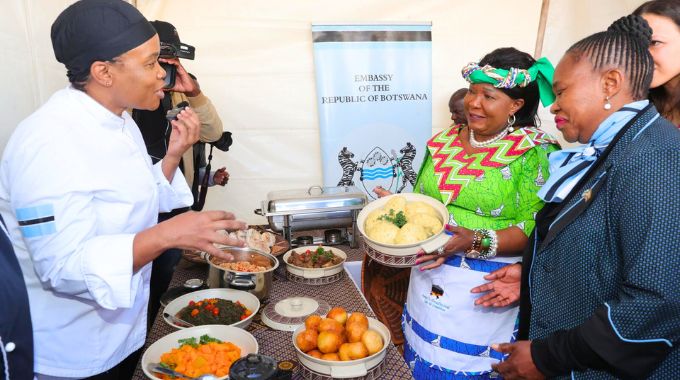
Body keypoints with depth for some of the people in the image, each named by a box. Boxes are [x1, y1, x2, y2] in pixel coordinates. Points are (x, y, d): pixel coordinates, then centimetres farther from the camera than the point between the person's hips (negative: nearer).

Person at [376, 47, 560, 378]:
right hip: (428, 286, 5)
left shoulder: (535, 152, -9)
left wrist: (477, 242, -27)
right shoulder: (444, 141, 6)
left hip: (485, 296, -5)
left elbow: (535, 229, -14)